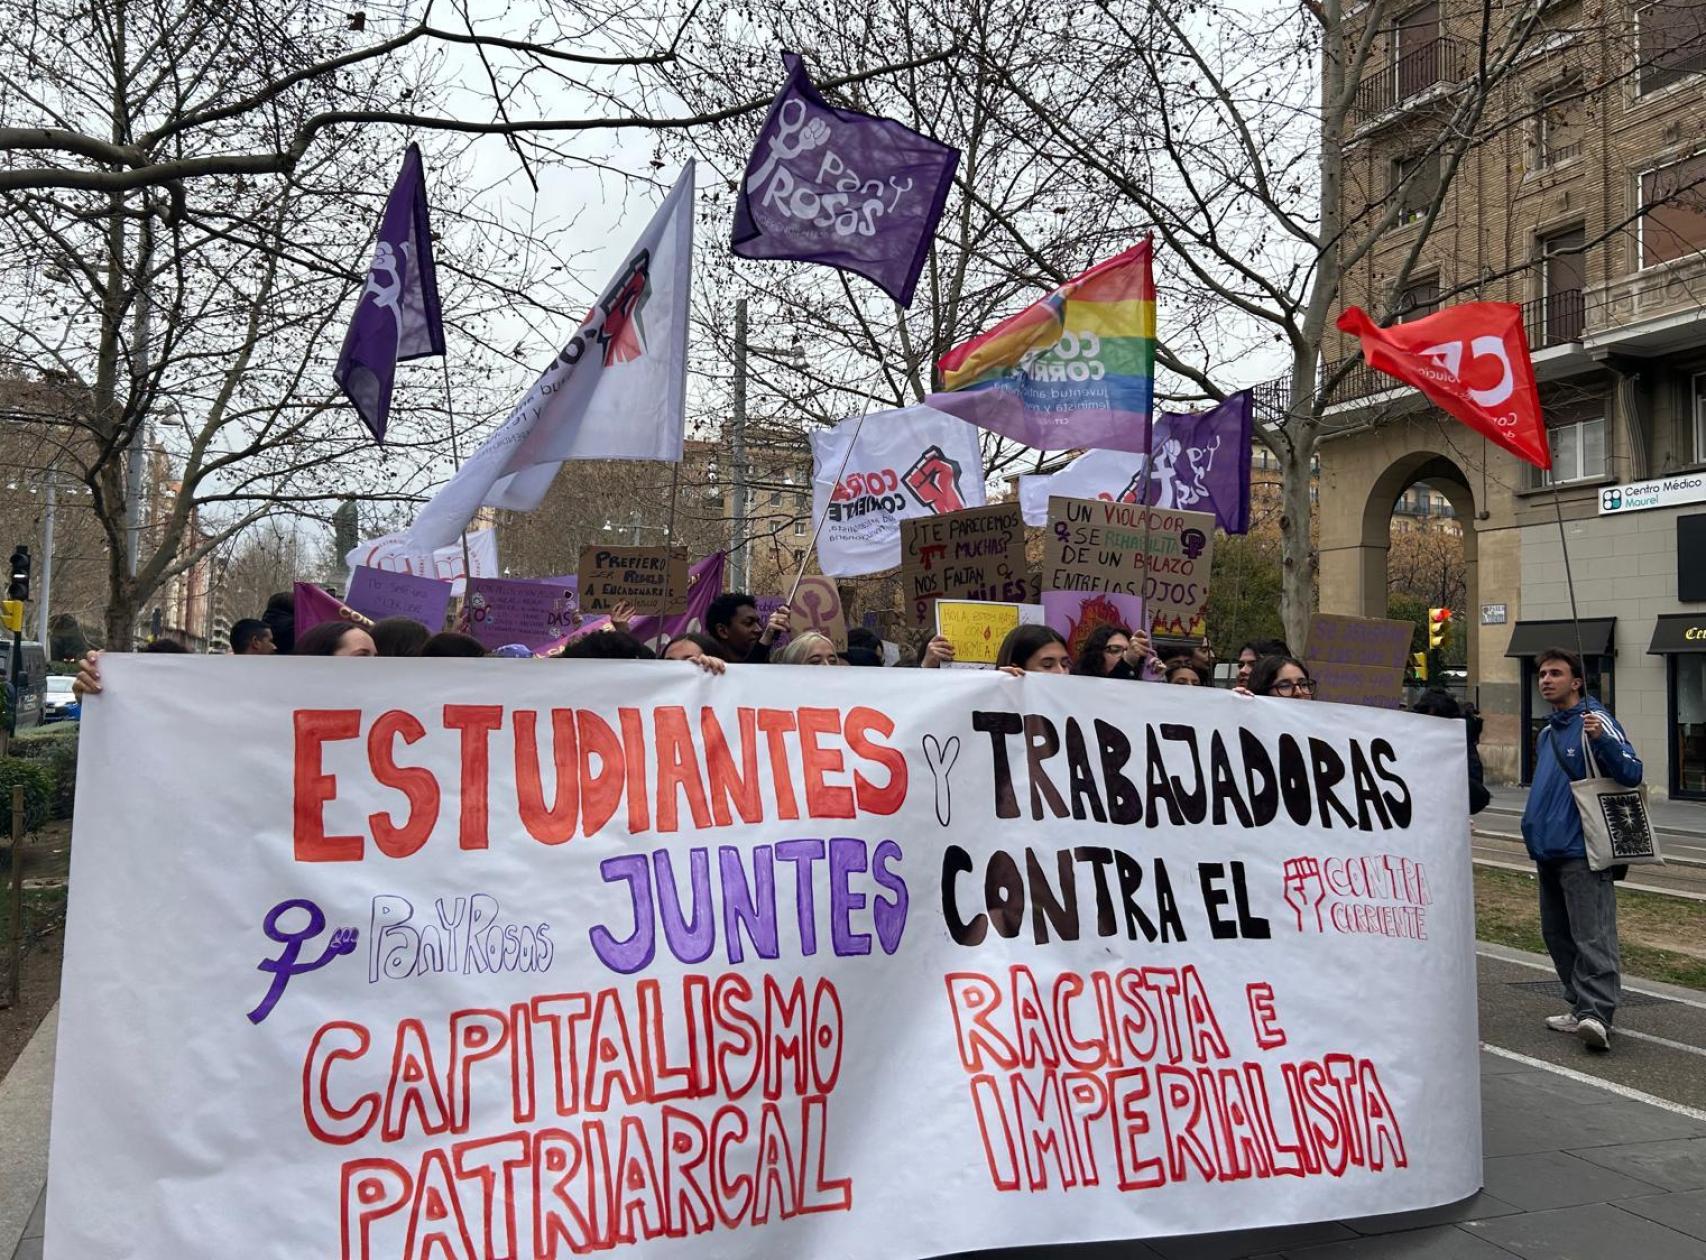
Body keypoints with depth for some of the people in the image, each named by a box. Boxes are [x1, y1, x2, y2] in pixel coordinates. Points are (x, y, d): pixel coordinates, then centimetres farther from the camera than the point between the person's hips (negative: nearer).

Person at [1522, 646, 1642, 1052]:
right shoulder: (1546, 734, 19)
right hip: (1549, 852, 9)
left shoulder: (1595, 720, -7)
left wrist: (1602, 739, -31)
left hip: (1582, 854, -9)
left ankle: (1597, 1014, -20)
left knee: (1592, 937, -15)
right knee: (1558, 936, 14)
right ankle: (1580, 1008, 22)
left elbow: (1631, 774, -17)